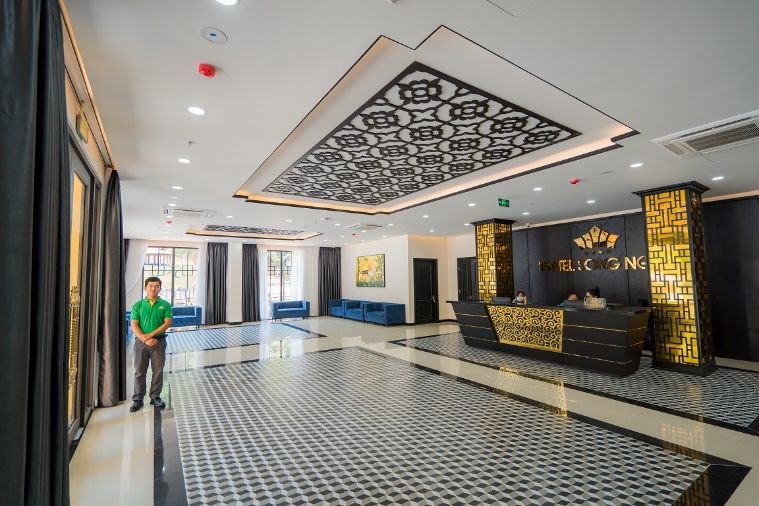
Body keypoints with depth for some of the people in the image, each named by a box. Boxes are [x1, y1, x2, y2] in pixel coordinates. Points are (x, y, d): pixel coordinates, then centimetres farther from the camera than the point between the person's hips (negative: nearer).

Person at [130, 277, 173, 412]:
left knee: (158, 370, 6)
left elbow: (167, 323, -6)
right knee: (139, 371, 6)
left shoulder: (165, 305, 2)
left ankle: (155, 396, 19)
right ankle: (138, 399, 18)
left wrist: (151, 334, -15)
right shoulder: (138, 305, 3)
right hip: (141, 341, 0)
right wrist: (145, 339, -14)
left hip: (159, 341, 0)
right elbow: (134, 325, -3)